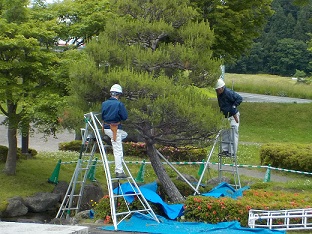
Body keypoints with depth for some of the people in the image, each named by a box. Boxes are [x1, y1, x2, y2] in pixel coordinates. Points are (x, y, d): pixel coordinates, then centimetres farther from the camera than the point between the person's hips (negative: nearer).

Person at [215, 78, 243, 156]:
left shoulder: (228, 93, -21)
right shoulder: (219, 94, 5)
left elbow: (240, 98, -21)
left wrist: (233, 106, -18)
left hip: (233, 116, -9)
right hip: (226, 116, 9)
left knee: (233, 134, -7)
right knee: (224, 134, 9)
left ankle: (232, 152, -7)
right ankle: (225, 150, 15)